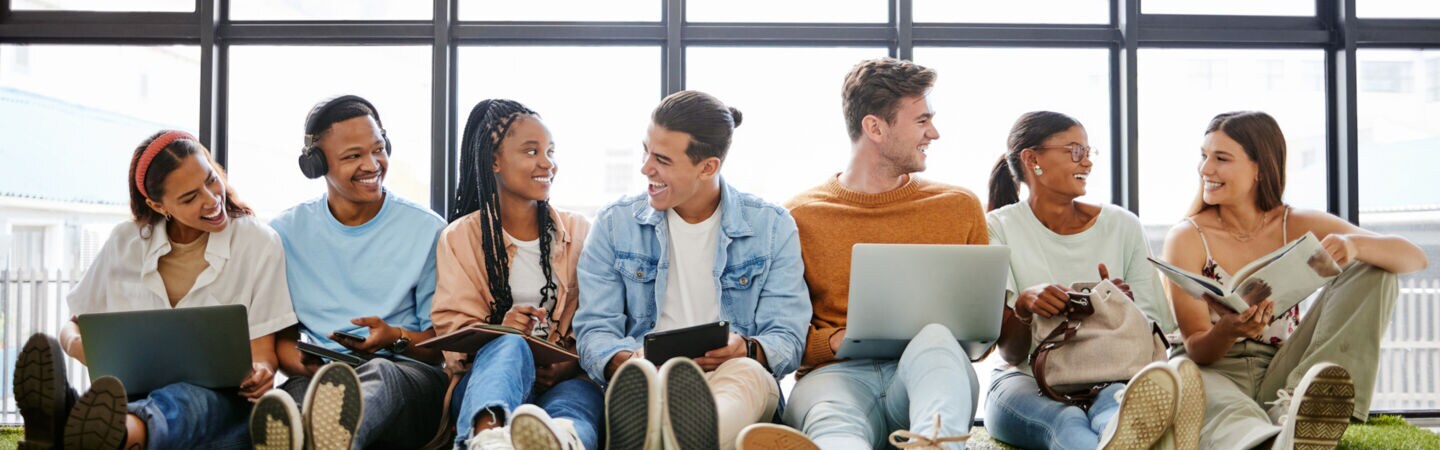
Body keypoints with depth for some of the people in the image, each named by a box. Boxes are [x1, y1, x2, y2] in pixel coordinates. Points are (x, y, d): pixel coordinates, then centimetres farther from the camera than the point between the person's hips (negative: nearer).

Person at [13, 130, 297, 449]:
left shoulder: (258, 243, 0)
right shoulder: (126, 242, 9)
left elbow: (262, 352, 0)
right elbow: (74, 325, 15)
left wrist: (260, 372, -25)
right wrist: (77, 344, -11)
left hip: (222, 402, -3)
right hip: (136, 397, 4)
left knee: (187, 401, -40)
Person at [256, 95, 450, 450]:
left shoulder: (427, 230, 9)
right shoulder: (285, 232, 15)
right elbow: (280, 335, 14)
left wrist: (397, 339, -13)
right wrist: (305, 366, -10)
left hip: (409, 379, -2)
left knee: (379, 373, -40)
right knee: (302, 390, -37)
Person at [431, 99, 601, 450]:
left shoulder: (579, 232, 17)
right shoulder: (459, 237, 13)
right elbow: (451, 327, 2)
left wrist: (571, 364, -15)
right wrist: (499, 331, -22)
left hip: (566, 380, 1)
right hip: (484, 374, -1)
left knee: (580, 395, -36)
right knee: (510, 346, -36)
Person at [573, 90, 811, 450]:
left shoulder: (773, 227, 8)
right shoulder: (614, 224, 11)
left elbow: (788, 339, 4)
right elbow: (595, 329, 5)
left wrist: (747, 350, -21)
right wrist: (626, 362, -19)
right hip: (646, 377, 1)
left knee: (746, 371, -38)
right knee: (640, 378, -37)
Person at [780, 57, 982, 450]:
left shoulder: (959, 207, 16)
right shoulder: (799, 218, 10)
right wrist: (834, 340, -9)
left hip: (932, 372, 2)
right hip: (836, 373, -1)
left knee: (935, 336, -35)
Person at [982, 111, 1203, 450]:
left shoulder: (1122, 226, 8)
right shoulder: (999, 228, 2)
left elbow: (1150, 338, 8)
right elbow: (1011, 352, -1)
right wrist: (1024, 304, -24)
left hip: (1108, 379, 2)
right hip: (1028, 381, -1)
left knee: (1115, 400, -37)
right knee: (1066, 421, -38)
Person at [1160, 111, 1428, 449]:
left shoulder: (1298, 227, 3)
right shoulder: (1187, 238, -3)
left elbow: (1415, 259, -5)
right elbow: (1196, 350, -8)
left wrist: (1354, 245, -27)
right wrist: (1227, 331, -32)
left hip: (1281, 377, 3)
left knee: (1372, 270, -10)